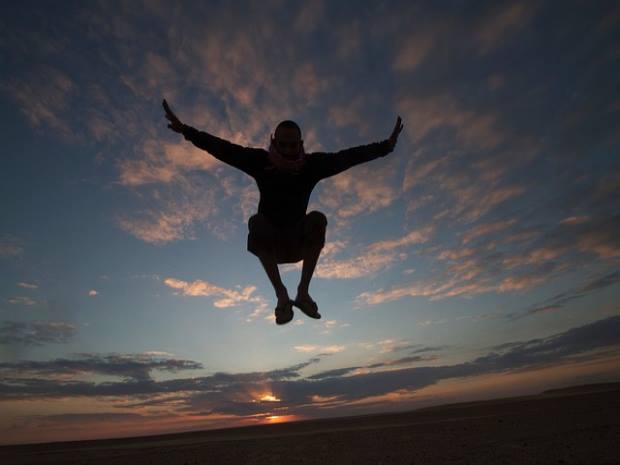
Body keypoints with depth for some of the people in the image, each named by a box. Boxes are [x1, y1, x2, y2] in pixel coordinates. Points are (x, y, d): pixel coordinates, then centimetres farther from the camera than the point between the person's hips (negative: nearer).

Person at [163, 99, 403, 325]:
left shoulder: (313, 164, -10)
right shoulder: (261, 161, -12)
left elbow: (348, 156, -15)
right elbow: (223, 148, -17)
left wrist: (386, 146, -21)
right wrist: (186, 130, -26)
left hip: (299, 240, 1)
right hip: (269, 242, 0)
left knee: (317, 219, -28)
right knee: (256, 223, -32)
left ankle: (303, 292, -23)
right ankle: (281, 296, -27)